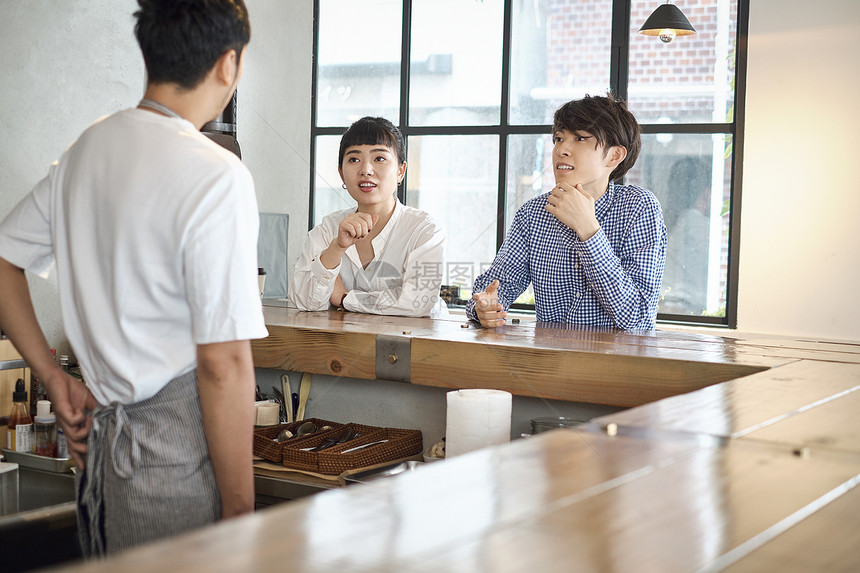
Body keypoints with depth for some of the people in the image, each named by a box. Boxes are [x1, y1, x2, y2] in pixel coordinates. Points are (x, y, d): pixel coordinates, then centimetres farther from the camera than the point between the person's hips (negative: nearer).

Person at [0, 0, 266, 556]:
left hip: (100, 431, 8)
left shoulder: (84, 150, 7)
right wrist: (240, 512, -13)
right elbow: (223, 365, -20)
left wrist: (54, 378, 16)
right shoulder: (217, 176, -18)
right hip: (179, 450, -8)